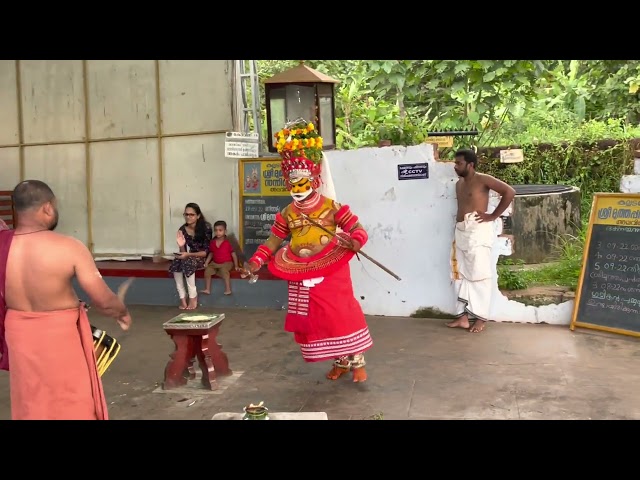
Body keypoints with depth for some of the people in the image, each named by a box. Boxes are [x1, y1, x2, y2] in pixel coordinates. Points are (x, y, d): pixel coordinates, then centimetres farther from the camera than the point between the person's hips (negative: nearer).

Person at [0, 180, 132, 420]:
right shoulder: (69, 248, -20)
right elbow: (104, 301, -18)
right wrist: (122, 313, 2)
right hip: (59, 336, -4)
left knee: (29, 406, 22)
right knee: (72, 405, 14)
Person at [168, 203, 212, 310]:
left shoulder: (206, 228, -16)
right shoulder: (182, 230, -5)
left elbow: (206, 252, -17)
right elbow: (184, 253, -5)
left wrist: (188, 254, -28)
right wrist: (181, 246, -28)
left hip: (203, 258, -4)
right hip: (189, 258, 4)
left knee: (188, 262, -33)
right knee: (176, 263, -26)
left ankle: (193, 296, -24)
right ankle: (182, 297, -22)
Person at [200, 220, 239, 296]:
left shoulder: (228, 242, -14)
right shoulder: (212, 242, -1)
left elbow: (233, 254, -9)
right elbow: (211, 253, 11)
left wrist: (236, 266, -7)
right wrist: (206, 262, -1)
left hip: (226, 263, -5)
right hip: (215, 263, 5)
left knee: (224, 270, -33)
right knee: (207, 270, -13)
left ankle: (228, 289, -24)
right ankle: (207, 289, -3)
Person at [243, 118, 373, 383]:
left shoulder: (332, 207, -7)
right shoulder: (287, 214, 5)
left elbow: (358, 229, -9)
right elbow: (273, 241, 6)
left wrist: (354, 241, -31)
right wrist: (257, 260, -7)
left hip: (331, 273, -4)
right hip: (302, 276, 4)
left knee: (343, 315, -7)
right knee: (314, 319, 7)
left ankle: (357, 362, 9)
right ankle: (340, 362, 22)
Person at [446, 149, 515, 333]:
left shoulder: (482, 180, -7)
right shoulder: (459, 184, 16)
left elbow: (509, 192, -13)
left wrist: (493, 216, -12)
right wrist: (458, 231, 11)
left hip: (478, 231, -8)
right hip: (461, 232, 8)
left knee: (478, 275, -3)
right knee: (461, 275, 8)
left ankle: (480, 317, 5)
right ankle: (463, 316, 14)